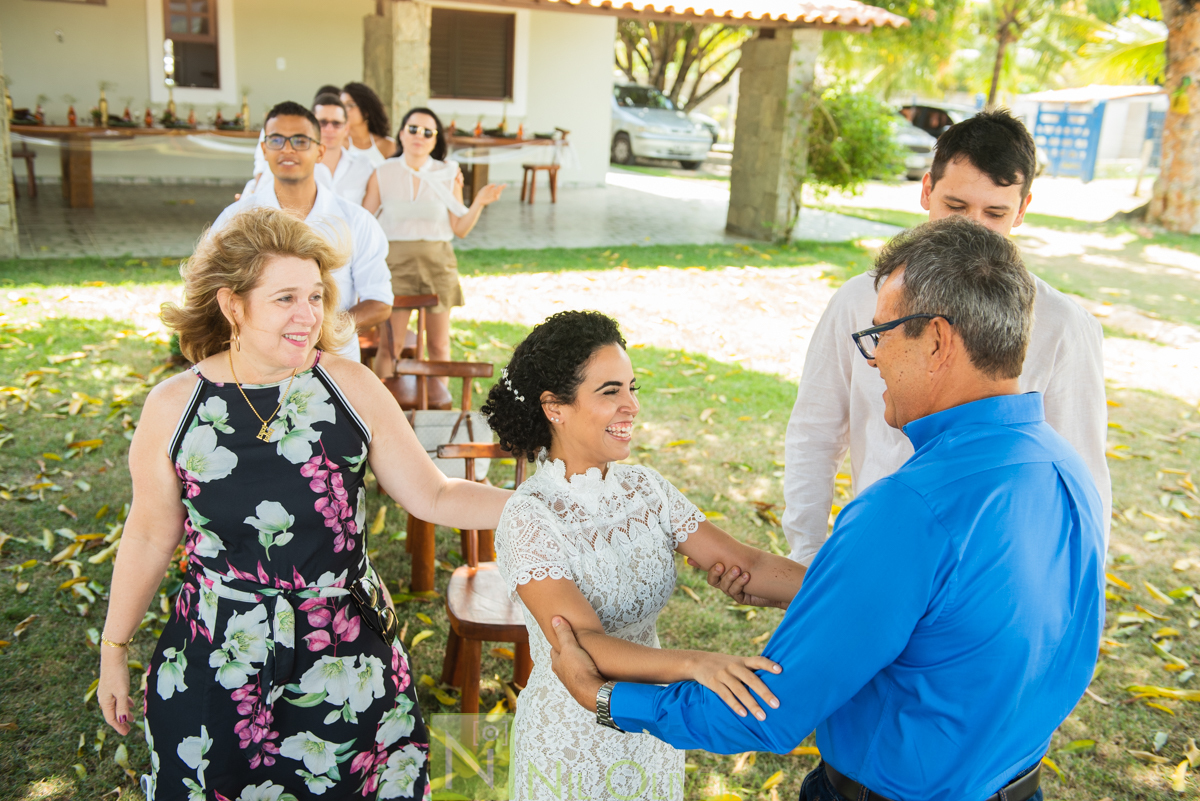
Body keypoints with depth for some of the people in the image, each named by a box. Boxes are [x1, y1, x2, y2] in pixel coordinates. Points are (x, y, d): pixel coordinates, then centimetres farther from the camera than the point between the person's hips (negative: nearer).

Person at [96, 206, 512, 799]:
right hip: (217, 660, 0)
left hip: (346, 657, 1)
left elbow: (433, 496, -2)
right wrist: (114, 649, 13)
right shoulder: (172, 407, -6)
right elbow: (150, 534, 6)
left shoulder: (351, 388, -7)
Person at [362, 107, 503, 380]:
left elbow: (460, 229, 2)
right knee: (390, 344, -3)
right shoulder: (383, 174, 0)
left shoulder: (447, 175, 2)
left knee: (439, 345, 8)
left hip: (437, 263, 1)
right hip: (396, 263, -1)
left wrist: (479, 203, -11)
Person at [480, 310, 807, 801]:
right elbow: (582, 645, -32)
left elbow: (744, 565, -11)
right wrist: (696, 664, -47)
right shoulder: (529, 519, -23)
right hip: (573, 746, -5)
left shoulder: (646, 489, -6)